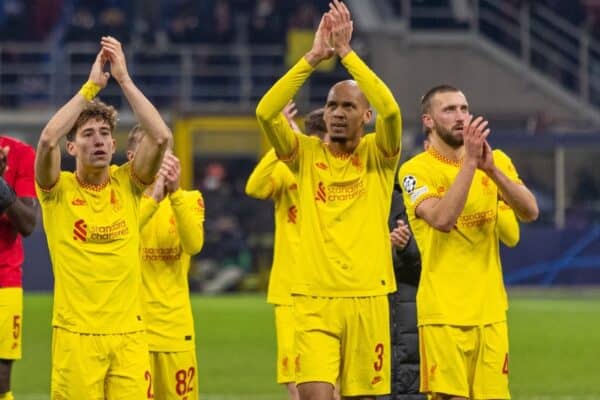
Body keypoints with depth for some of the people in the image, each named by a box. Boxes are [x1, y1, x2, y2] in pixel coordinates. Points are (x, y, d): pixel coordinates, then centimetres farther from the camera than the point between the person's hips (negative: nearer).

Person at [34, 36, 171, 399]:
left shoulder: (128, 184, 6)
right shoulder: (59, 190, 0)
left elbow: (161, 137, -8)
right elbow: (48, 140, -19)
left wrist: (124, 79, -7)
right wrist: (91, 86, -12)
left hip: (129, 332, 2)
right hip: (75, 335, -2)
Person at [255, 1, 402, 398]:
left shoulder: (377, 156, 5)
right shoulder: (307, 154, 7)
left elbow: (390, 110, -15)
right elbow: (266, 113, -9)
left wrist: (346, 53, -14)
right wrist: (313, 57, -12)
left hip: (367, 297, 0)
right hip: (314, 298, 0)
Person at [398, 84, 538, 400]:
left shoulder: (496, 161, 8)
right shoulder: (416, 170, -5)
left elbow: (529, 212, -5)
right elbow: (442, 219, -22)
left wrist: (491, 169, -18)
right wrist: (469, 162, -24)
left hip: (490, 310, 4)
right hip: (444, 312, -4)